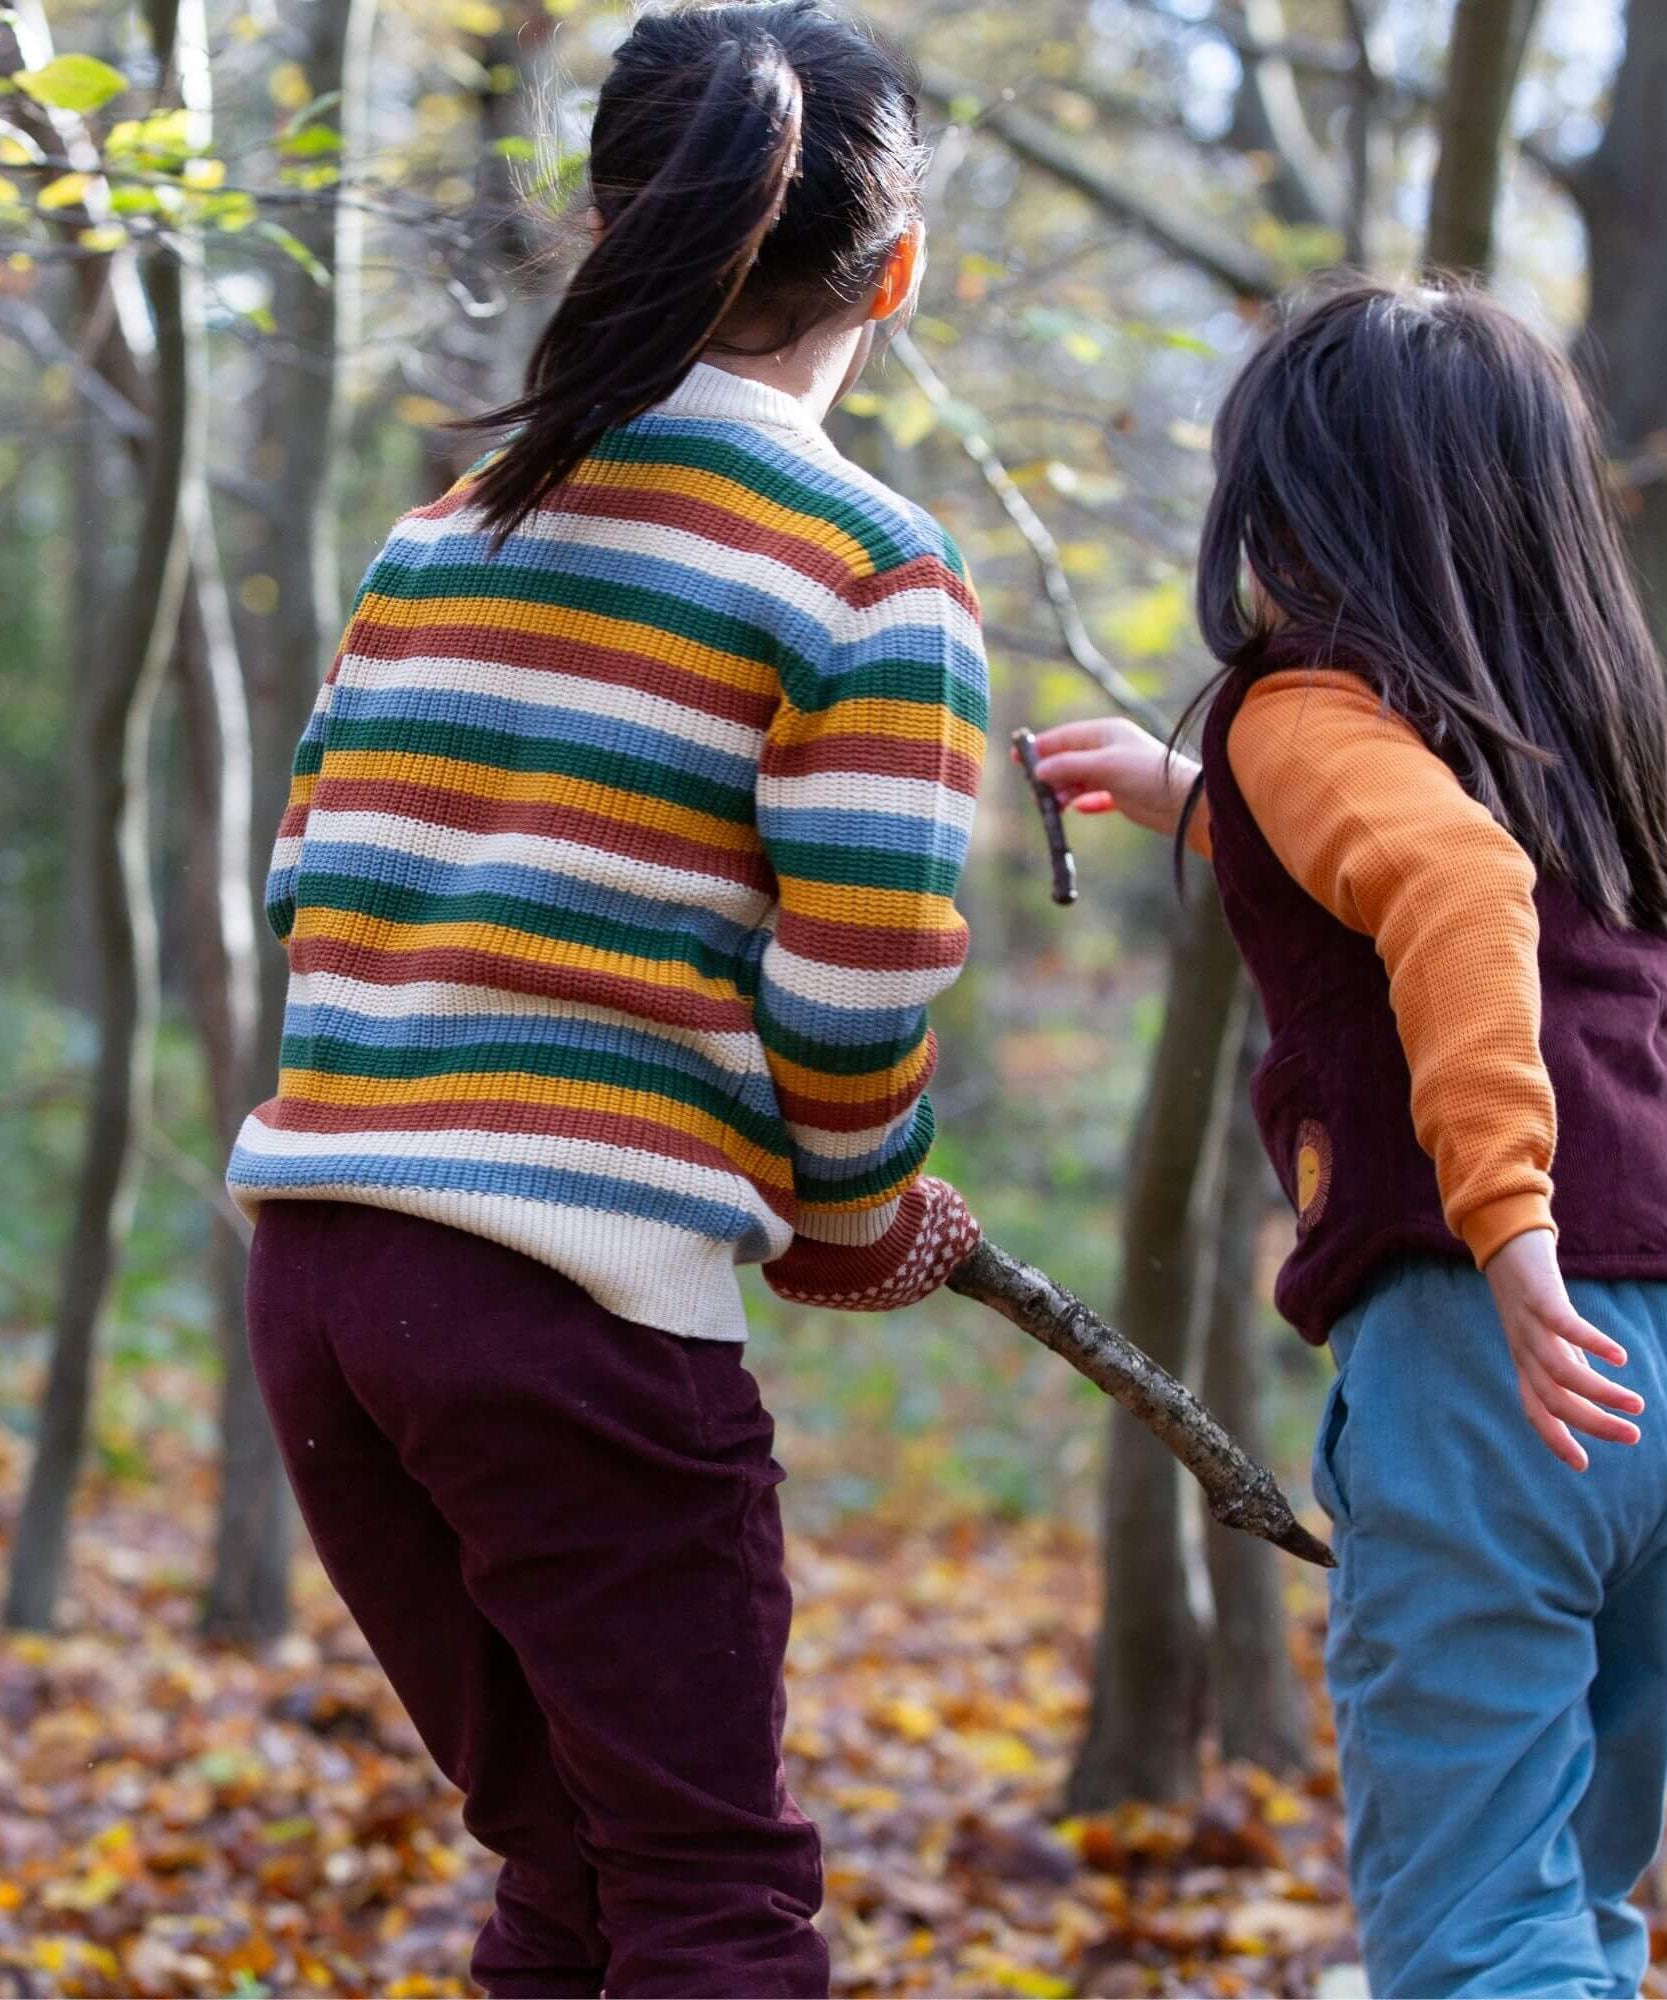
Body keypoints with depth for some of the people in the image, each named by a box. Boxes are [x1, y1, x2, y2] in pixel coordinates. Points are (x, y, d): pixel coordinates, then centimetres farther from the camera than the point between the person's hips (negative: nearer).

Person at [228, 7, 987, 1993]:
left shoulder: (440, 532, 14)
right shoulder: (874, 575, -5)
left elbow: (314, 889, 14)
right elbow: (856, 999, -10)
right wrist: (860, 1232, 8)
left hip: (317, 1265, 7)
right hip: (582, 1302, -7)